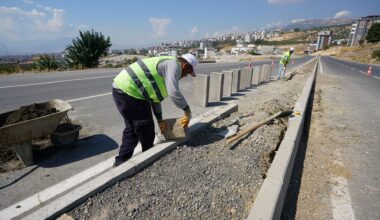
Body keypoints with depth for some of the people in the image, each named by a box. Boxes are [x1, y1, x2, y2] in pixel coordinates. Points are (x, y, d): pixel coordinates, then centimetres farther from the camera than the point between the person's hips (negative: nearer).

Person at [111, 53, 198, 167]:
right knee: (146, 130, 7)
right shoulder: (174, 65, -8)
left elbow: (154, 94, 22)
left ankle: (121, 162, 29)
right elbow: (174, 93, -23)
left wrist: (159, 120, 22)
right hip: (129, 91, -11)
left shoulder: (166, 66, 22)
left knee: (132, 129, 21)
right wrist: (187, 110, -6)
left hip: (121, 89, 11)